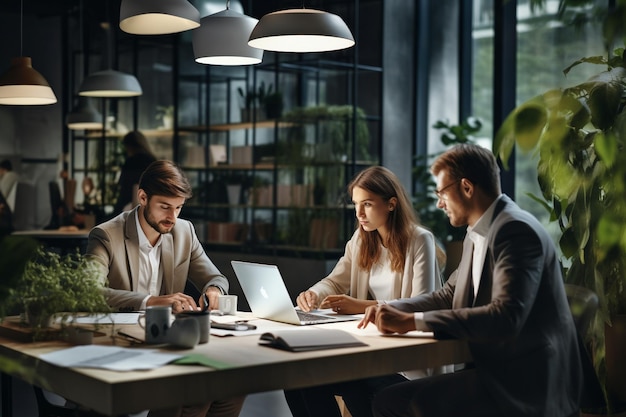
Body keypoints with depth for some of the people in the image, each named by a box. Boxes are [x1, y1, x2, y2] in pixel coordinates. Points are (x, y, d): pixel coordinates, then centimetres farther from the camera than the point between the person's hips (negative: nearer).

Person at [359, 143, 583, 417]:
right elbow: (448, 296, 21)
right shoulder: (478, 235, 13)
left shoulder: (516, 230, -16)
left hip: (526, 382, -9)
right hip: (498, 371, 9)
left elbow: (506, 317, -28)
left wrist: (413, 321, -25)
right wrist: (392, 310, 3)